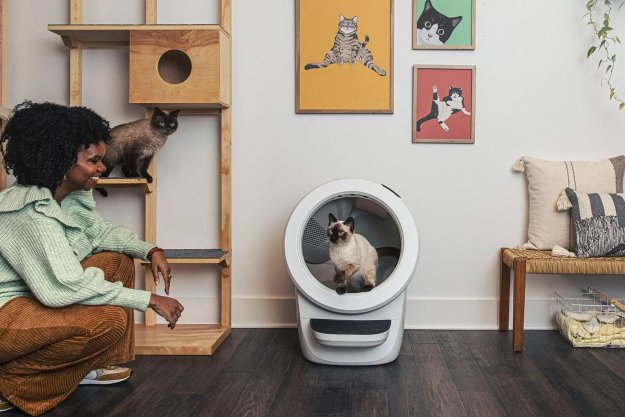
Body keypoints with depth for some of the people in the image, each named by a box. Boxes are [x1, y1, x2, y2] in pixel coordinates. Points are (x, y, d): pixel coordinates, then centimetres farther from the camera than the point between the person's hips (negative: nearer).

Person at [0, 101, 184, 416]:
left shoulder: (71, 195, 0)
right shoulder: (32, 212, -27)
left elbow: (100, 231, 13)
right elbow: (66, 286, -32)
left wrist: (151, 251, -7)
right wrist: (150, 300, -28)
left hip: (33, 295, 10)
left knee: (118, 261, 6)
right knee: (110, 319, -25)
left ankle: (97, 365, 11)